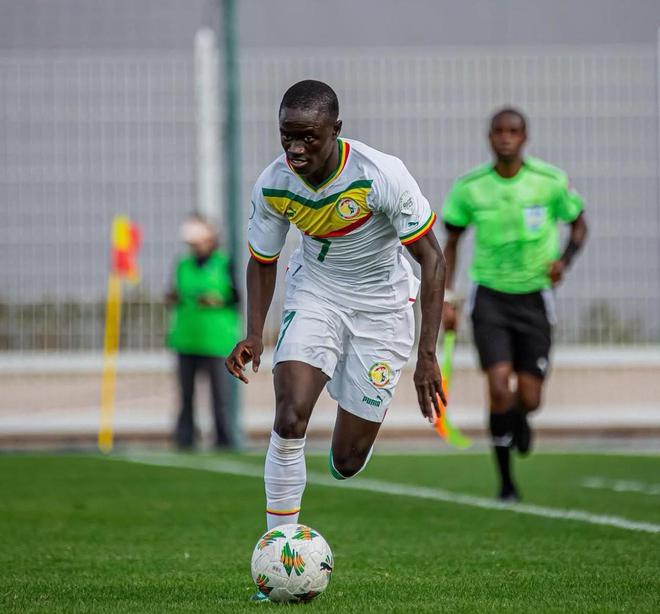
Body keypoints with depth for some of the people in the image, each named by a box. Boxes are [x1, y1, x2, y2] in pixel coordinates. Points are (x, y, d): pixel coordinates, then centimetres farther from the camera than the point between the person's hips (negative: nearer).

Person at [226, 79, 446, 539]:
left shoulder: (382, 175, -28)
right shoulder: (273, 185, -17)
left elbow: (432, 258, -20)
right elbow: (262, 262, 1)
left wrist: (428, 356, -25)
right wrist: (254, 335, -16)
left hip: (381, 303, -2)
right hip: (314, 290, 2)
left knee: (347, 463, 0)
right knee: (290, 417, -23)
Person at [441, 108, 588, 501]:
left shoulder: (550, 181, -8)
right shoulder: (469, 187, -5)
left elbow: (579, 224, 8)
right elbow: (451, 242, 8)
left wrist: (564, 259, -11)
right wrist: (447, 298, 1)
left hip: (534, 296, 0)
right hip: (490, 296, 0)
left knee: (528, 399, -2)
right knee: (499, 387, -16)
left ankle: (520, 418, 40)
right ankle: (506, 482, -1)